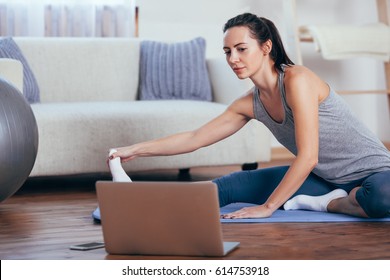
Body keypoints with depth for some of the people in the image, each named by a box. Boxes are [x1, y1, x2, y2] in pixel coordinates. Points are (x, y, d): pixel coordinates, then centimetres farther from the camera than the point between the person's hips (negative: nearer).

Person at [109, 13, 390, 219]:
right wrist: (135, 150, 2)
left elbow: (308, 156, -26)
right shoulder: (250, 104, 1)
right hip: (324, 178, 7)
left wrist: (268, 206, -21)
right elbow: (194, 138, 7)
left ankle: (326, 202, -18)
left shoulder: (297, 80, -24)